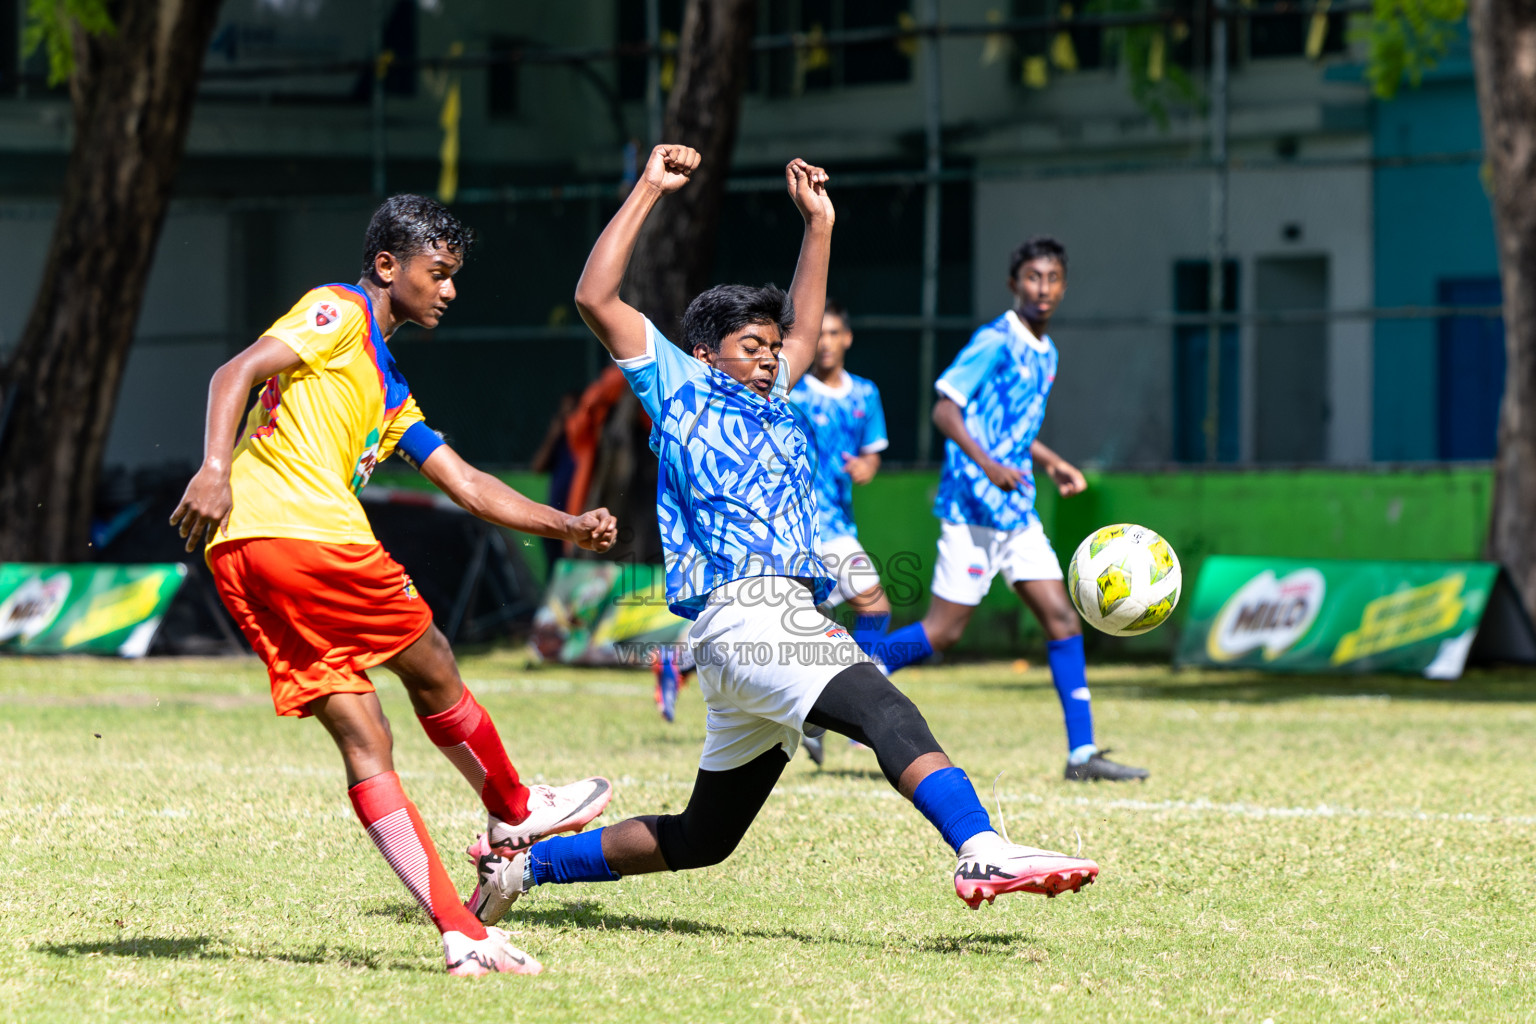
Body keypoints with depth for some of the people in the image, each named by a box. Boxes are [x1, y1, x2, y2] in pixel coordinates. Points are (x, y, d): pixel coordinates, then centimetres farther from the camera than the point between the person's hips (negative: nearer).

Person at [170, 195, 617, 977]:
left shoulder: (390, 394, 30)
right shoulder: (340, 312, 3)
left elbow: (469, 486, 30)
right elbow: (238, 371, -11)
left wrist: (567, 527, 19)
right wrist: (216, 469, -25)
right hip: (299, 530, -9)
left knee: (362, 737, 3)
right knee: (430, 668, 9)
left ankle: (460, 933, -1)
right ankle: (514, 812, 29)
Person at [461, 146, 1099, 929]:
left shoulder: (769, 406, 27)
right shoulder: (681, 388, 7)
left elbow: (805, 331, 44)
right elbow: (595, 298, 0)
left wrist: (818, 223, 39)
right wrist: (648, 191, 2)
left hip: (787, 621, 9)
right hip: (744, 615, -9)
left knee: (703, 837, 12)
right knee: (887, 712, -30)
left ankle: (527, 863, 22)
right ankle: (981, 851, -50)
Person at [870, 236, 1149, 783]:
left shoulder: (1046, 352, 16)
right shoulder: (996, 342, -10)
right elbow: (944, 409, -14)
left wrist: (1052, 464, 13)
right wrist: (987, 464, -25)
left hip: (1016, 511, 8)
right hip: (972, 509, -8)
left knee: (1063, 618, 1)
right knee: (943, 631, -7)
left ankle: (1082, 752, 0)